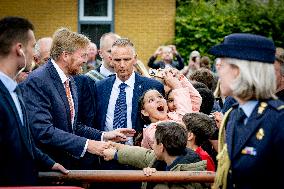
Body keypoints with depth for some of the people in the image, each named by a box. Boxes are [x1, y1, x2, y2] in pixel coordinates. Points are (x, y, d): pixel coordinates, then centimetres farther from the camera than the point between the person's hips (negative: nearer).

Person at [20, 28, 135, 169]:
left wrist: (103, 136, 3)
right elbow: (43, 131, -25)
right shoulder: (37, 81, -17)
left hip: (68, 163, 8)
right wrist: (86, 144, -26)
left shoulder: (69, 81, 12)